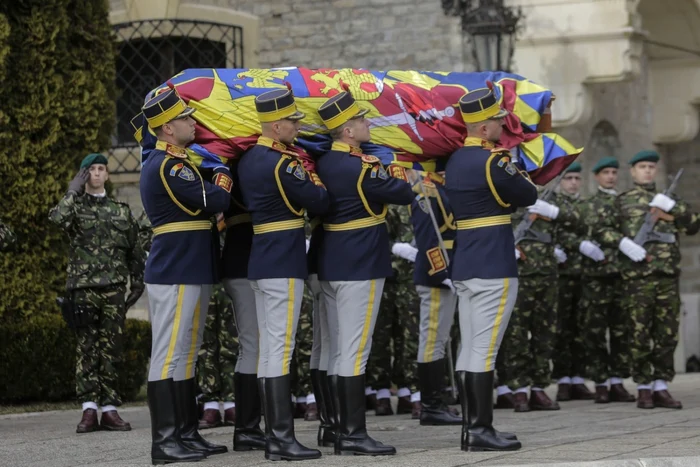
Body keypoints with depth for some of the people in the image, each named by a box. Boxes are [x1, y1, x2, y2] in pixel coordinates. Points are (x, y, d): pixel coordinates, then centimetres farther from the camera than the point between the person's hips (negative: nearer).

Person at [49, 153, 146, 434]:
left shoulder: (121, 210, 15)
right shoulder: (75, 206, 8)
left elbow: (135, 250, 16)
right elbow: (57, 218, -16)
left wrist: (137, 283, 8)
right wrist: (74, 192, -6)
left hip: (114, 287, 2)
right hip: (83, 286, -2)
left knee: (111, 350, 0)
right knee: (86, 348, -6)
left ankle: (109, 409, 2)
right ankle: (89, 408, -7)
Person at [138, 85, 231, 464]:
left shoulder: (173, 163, 16)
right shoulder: (168, 167, -17)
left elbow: (204, 203, 20)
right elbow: (217, 200, -18)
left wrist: (214, 176, 3)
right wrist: (223, 173, 0)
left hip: (190, 272, 11)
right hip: (175, 275, -11)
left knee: (185, 355, 14)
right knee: (168, 355, -8)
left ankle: (187, 433, 20)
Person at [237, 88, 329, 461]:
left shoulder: (249, 160, 11)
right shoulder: (283, 163, -17)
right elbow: (317, 201, -11)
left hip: (260, 262, 9)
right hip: (284, 264, -9)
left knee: (269, 347, 10)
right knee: (280, 348, -9)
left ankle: (274, 434, 13)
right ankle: (282, 438, -9)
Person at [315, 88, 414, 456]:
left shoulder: (324, 163, 8)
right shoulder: (361, 167, -17)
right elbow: (403, 194, -11)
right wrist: (400, 177, 11)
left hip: (331, 266, 9)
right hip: (361, 267, -9)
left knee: (339, 352, 9)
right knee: (355, 352, -7)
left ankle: (343, 431, 12)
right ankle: (355, 434, -6)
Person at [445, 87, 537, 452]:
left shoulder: (454, 161, 13)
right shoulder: (494, 161, -14)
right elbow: (529, 196, -3)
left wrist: (504, 202, 9)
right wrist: (516, 172, 12)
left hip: (463, 268, 9)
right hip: (494, 269, -9)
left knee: (469, 349, 9)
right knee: (484, 350, -7)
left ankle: (469, 427, 12)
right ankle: (482, 431, -6)